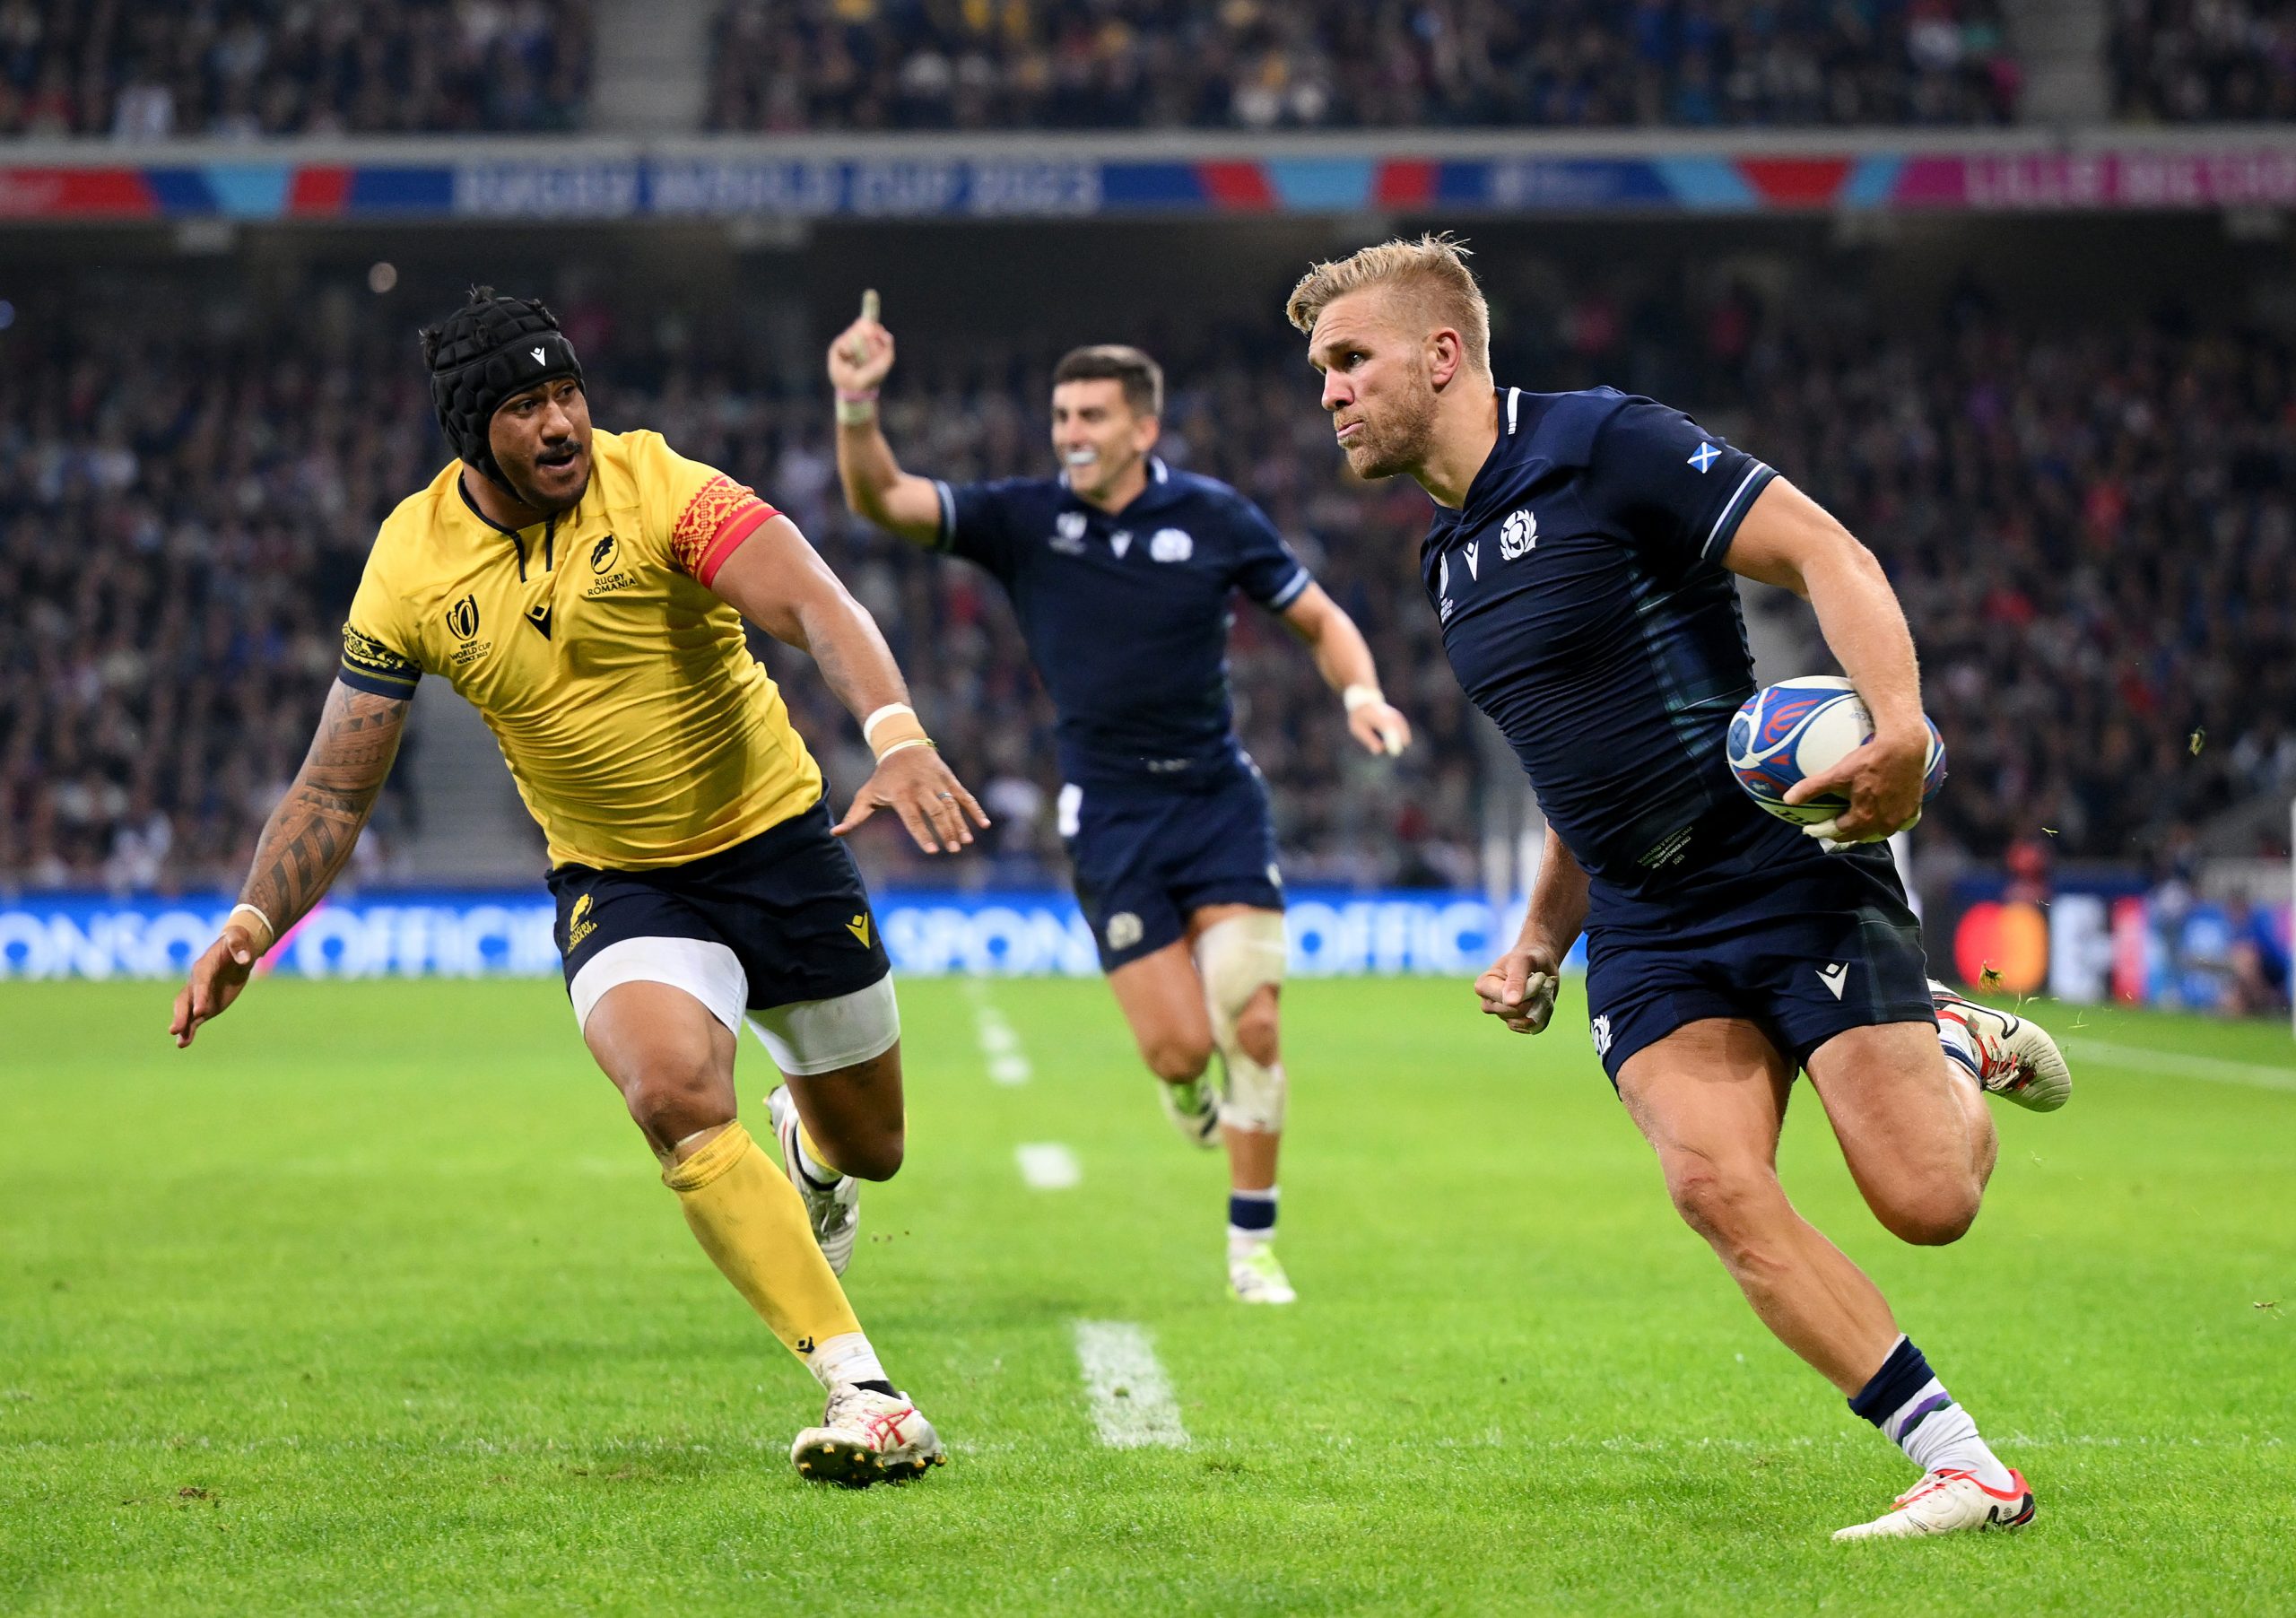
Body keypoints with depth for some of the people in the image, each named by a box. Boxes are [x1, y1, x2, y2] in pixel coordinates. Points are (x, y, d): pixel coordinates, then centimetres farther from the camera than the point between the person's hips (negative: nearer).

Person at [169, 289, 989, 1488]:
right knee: (675, 1092, -30)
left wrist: (896, 736, -52)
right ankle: (858, 1389, -25)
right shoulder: (411, 566, -10)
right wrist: (254, 919, -13)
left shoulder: (657, 488, -20)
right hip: (614, 881, 1)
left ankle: (806, 1145, 55)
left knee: (868, 1144, 12)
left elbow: (813, 605, -34)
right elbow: (337, 784, -1)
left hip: (774, 838, 0)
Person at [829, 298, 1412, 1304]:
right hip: (1109, 815, 0)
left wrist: (1360, 693, -11)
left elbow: (1319, 619, 8)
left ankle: (1252, 1247, 4)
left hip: (1219, 799, 0)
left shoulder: (1215, 518, -2)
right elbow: (882, 500, -11)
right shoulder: (1023, 520, -2)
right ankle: (1191, 1090, 32)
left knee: (1250, 1026, -11)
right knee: (1178, 1048, -8)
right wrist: (855, 406, -28)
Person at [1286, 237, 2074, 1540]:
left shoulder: (1606, 445, -10)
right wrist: (1539, 946, 18)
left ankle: (1956, 1047, 22)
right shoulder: (1452, 562, 16)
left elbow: (1827, 554, -16)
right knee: (1717, 1183, -18)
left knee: (1925, 1200, -14)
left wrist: (1899, 725, -31)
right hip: (1645, 923, 7)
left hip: (1788, 862, -7)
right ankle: (1966, 1467, -11)